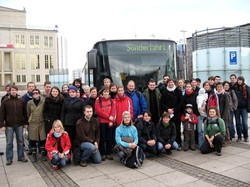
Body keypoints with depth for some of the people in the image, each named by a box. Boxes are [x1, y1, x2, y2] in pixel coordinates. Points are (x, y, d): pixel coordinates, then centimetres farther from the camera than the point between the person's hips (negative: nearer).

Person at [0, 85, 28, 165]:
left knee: (20, 141, 9)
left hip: (19, 125, 2)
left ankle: (21, 157, 21)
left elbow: (25, 112, 7)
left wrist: (25, 123, 5)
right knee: (9, 143, 5)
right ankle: (9, 159, 15)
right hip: (9, 125, -2)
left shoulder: (21, 100, 3)